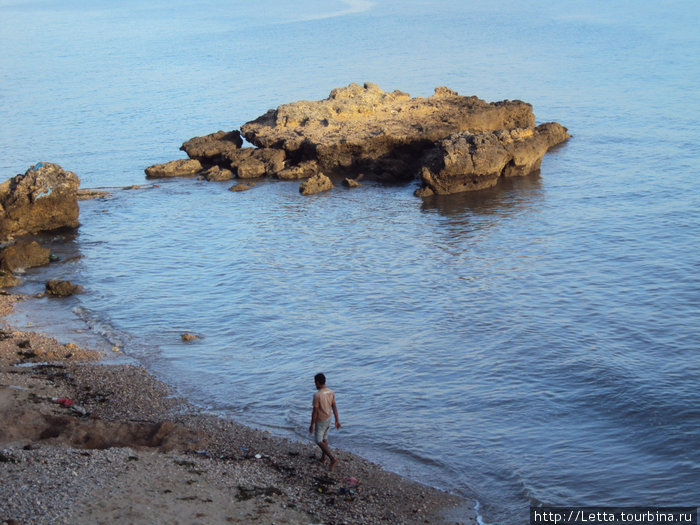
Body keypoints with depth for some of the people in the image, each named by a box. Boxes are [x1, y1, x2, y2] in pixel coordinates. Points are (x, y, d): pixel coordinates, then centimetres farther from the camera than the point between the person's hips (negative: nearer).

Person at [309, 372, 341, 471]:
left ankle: (333, 459, -8)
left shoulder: (317, 395, -27)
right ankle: (323, 458, 34)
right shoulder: (331, 392, -6)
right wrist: (337, 420, 10)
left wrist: (312, 425, -12)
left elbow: (314, 412, -22)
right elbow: (334, 407, 2)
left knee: (318, 441, 5)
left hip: (320, 422, -7)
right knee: (324, 438, 23)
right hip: (328, 419, 7)